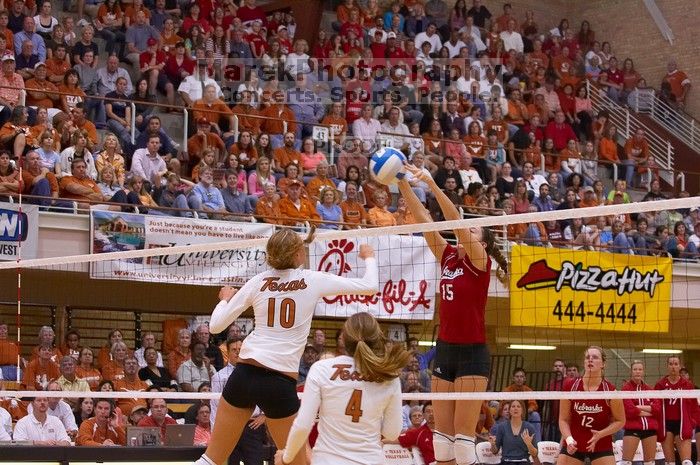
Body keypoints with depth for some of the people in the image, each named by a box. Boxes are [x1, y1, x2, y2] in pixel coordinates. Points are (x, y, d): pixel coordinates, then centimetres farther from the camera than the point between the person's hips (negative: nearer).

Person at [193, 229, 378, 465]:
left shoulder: (258, 282, 5)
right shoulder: (313, 281, -1)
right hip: (280, 383, -3)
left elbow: (216, 325, 9)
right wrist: (369, 257, 26)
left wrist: (225, 299, 29)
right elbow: (370, 286, 6)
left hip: (244, 374, 3)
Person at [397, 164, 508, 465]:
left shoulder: (480, 262, -6)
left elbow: (456, 220, -18)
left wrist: (432, 184, -25)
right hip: (444, 349, 7)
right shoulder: (448, 257, 10)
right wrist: (403, 183, -4)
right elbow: (422, 218, 4)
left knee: (463, 430, -6)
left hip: (472, 353, -7)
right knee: (442, 429, 6)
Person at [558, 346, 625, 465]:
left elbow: (620, 421, -1)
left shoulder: (610, 390, -13)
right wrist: (569, 439, -18)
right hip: (573, 446, 1)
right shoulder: (570, 386, -9)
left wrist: (601, 434, -16)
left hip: (601, 447, -1)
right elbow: (563, 420, -1)